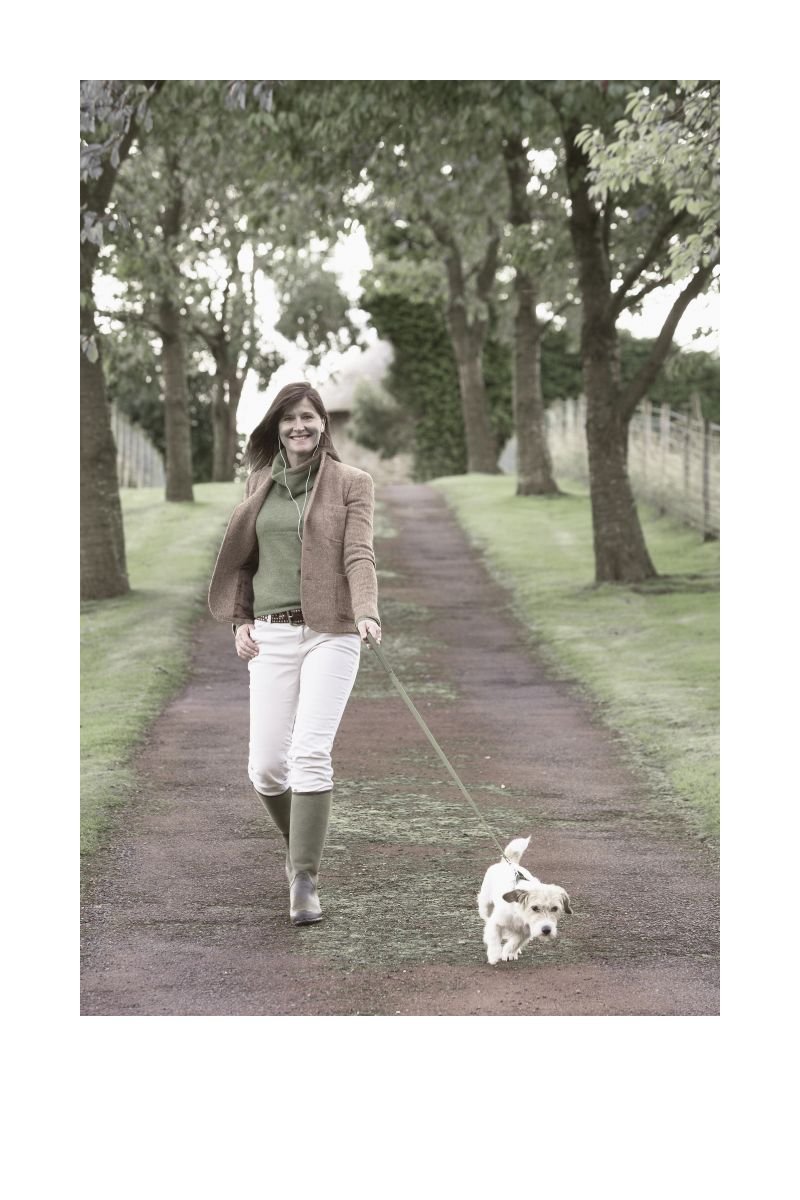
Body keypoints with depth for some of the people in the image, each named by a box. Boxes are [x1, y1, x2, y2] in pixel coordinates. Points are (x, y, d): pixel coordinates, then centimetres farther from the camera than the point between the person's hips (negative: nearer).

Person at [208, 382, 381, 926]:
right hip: (272, 636, 4)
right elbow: (242, 558, 20)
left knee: (310, 755, -15)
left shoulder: (352, 483, 1)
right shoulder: (261, 483, 13)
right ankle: (301, 844, 28)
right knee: (266, 768, 0)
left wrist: (367, 612, -26)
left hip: (331, 635, -4)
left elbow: (359, 555, -9)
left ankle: (305, 879, -8)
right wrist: (239, 621, 9)